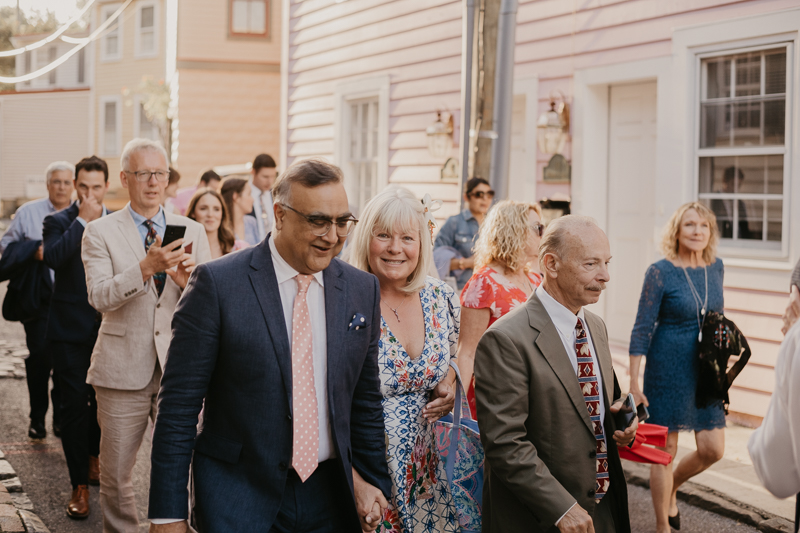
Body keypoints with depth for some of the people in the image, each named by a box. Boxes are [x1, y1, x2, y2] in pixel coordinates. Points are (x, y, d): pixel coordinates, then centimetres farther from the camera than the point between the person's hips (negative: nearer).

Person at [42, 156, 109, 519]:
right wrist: (83, 220, -19)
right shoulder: (59, 221, -3)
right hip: (71, 328, -3)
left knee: (103, 399, 16)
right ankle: (80, 485, 3)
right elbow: (53, 257, -22)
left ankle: (93, 457, 40)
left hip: (108, 326, 3)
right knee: (74, 404, -3)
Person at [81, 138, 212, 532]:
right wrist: (145, 267, -28)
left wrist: (188, 282, -16)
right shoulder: (100, 232, 1)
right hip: (124, 370, -2)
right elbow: (99, 297, -13)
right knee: (115, 477, 7)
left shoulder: (193, 231, 9)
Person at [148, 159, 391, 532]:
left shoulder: (362, 289, 4)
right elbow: (178, 404, -10)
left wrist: (374, 480, 15)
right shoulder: (217, 283, -10)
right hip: (238, 497, -4)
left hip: (329, 499, 4)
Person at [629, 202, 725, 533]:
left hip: (706, 370, 5)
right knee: (665, 450, 2)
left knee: (713, 449, 3)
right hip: (668, 368, -5)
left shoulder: (716, 267, 5)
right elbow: (642, 330, -10)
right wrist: (634, 383, -13)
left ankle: (671, 488, 32)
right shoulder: (660, 272, -11)